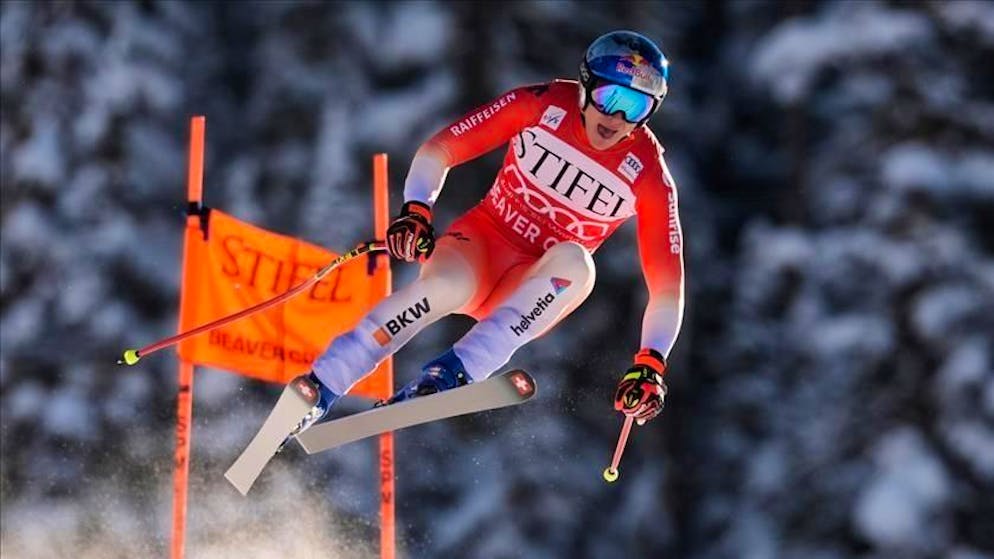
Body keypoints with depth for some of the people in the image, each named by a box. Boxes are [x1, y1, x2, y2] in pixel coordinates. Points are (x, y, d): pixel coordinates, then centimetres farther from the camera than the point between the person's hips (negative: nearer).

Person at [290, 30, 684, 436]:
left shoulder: (649, 175, -11)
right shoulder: (543, 105, -10)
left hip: (536, 291, 0)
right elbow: (438, 150, -5)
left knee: (574, 262, -34)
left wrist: (650, 364, -25)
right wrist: (415, 211, -23)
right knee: (447, 284, -35)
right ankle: (318, 388, -28)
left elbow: (668, 284, -11)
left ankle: (455, 370, -38)